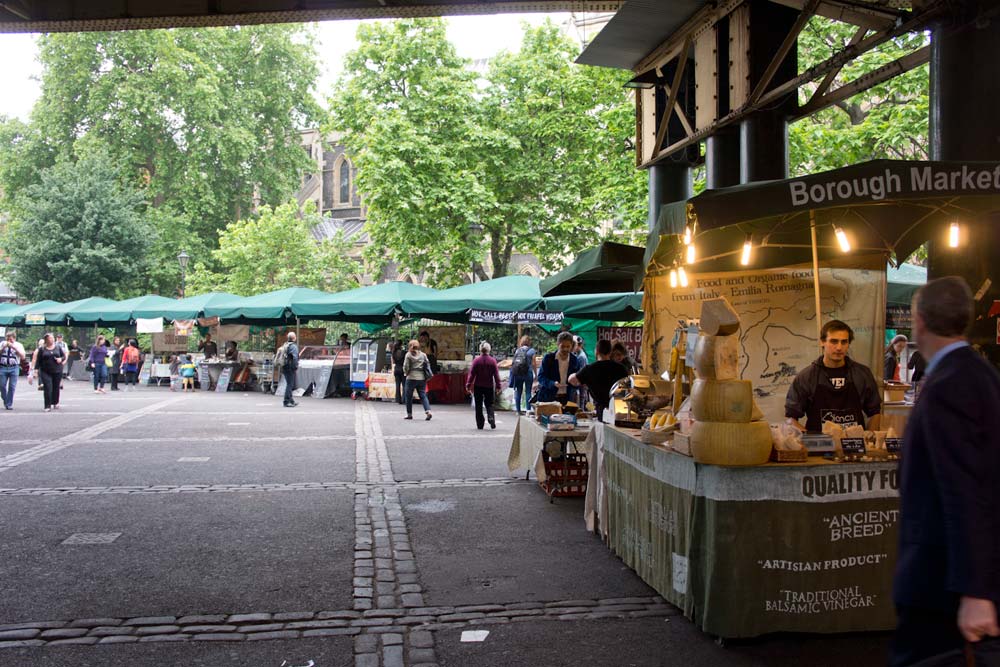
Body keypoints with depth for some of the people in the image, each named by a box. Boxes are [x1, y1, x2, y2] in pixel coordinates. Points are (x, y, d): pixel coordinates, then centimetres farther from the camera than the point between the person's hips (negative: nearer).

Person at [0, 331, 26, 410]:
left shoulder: (18, 345, 4)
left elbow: (22, 356, -8)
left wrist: (14, 347, -15)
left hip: (14, 368, -2)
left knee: (12, 387, -4)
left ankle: (9, 404, 5)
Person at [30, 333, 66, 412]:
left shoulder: (58, 347, 7)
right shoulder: (41, 349, 1)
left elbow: (63, 356, 12)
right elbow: (38, 360, 1)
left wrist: (61, 359, -9)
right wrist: (36, 370, -6)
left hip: (57, 371, 2)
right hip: (45, 372, -2)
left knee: (56, 387, 8)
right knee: (47, 388, -9)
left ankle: (55, 403, 27)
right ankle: (48, 406, -7)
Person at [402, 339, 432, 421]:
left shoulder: (408, 355, -3)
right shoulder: (423, 355, 7)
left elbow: (405, 367, -5)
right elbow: (428, 365, 5)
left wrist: (406, 373, 15)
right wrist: (427, 376, 14)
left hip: (411, 378, -3)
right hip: (422, 378, 3)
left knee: (409, 396, 9)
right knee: (423, 395, 3)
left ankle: (409, 414, 13)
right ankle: (428, 411, -16)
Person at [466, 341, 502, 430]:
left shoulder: (476, 360, -7)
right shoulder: (492, 361, -3)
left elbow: (471, 374, -6)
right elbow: (496, 374, -2)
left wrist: (468, 385, -1)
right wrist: (498, 386, 4)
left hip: (478, 386, -1)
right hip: (489, 386, 1)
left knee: (478, 406, 8)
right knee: (489, 404, 12)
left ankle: (480, 424, 7)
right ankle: (491, 417, -14)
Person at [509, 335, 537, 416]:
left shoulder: (517, 350, 9)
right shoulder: (531, 350, -1)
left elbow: (514, 362, 8)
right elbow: (533, 364, -5)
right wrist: (535, 375, 1)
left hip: (517, 373, 4)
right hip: (527, 373, -4)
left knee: (518, 392, 9)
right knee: (528, 392, 1)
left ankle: (518, 410, 11)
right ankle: (528, 410, -2)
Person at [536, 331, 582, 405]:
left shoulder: (575, 360, 4)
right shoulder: (548, 358, -2)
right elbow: (541, 377, -5)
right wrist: (553, 383, -24)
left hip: (567, 399, 2)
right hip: (548, 398, -2)